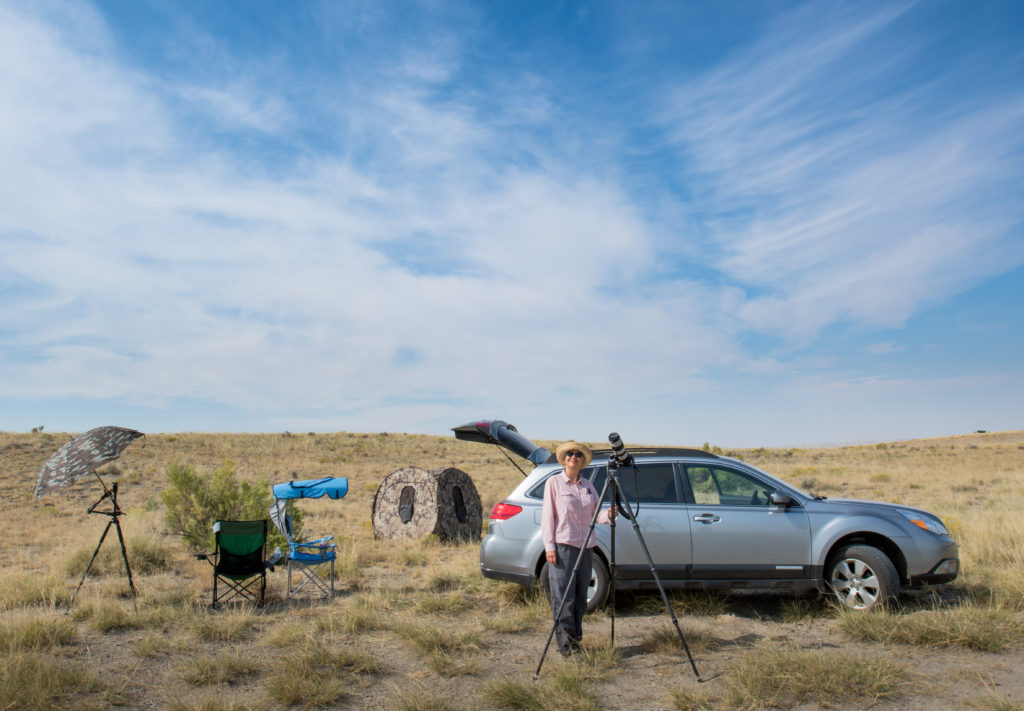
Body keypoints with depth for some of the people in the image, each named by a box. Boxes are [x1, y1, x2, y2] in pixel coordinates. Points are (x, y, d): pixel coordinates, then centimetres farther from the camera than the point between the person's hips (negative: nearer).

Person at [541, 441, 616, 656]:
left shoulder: (588, 485, 14)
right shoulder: (554, 482, 0)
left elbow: (596, 514, 12)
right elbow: (547, 515, -3)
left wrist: (608, 514, -10)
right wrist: (549, 545, -10)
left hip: (585, 546, 5)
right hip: (562, 545, -5)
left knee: (580, 596, 9)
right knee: (563, 596, -6)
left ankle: (576, 641, 18)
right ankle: (566, 645, -1)